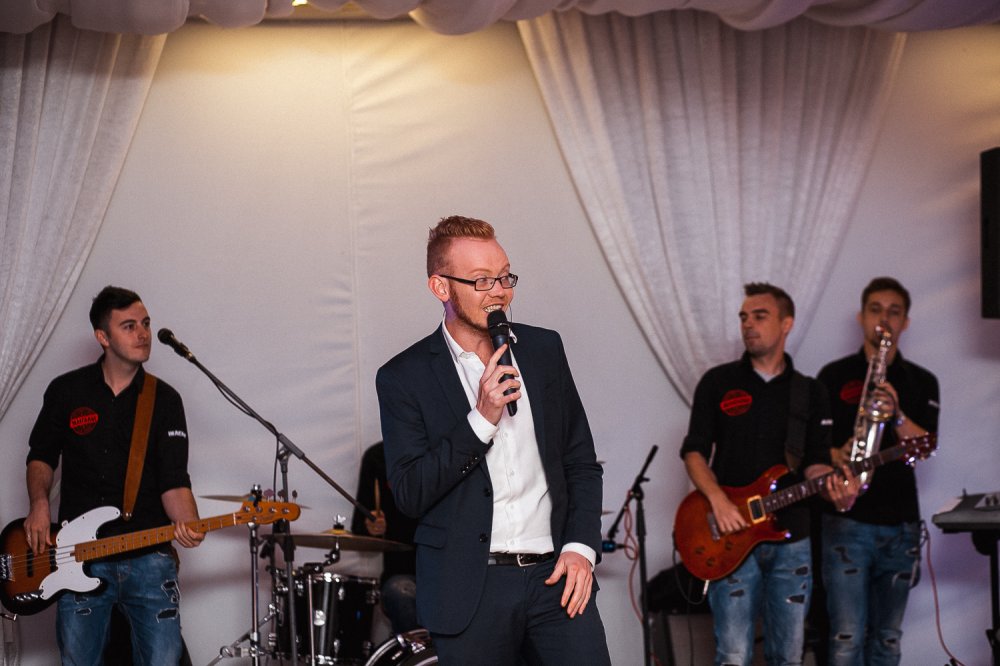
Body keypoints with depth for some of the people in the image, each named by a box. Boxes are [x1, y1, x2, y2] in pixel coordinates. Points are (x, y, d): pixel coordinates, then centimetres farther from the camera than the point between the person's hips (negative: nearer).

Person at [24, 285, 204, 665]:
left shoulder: (164, 400, 1)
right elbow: (41, 456, 15)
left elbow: (174, 480, -5)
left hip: (148, 558, -1)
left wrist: (188, 526, -24)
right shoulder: (66, 391, 4)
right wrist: (39, 503, -4)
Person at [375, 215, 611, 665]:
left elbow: (582, 462, 13)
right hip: (470, 590, -2)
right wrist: (481, 419, -16)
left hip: (555, 576, 3)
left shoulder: (544, 349, 9)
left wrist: (581, 546, -1)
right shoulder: (404, 377, -2)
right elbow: (410, 495, -9)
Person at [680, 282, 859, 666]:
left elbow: (815, 461, 5)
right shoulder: (718, 382, 4)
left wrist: (833, 484, -19)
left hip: (791, 539, 3)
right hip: (732, 537, -2)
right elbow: (694, 451, 2)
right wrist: (716, 498, -16)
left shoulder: (810, 393, 9)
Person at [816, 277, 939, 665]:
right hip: (847, 521, -3)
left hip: (900, 525, 3)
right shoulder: (834, 376, 5)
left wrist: (896, 416, -19)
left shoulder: (921, 382, 11)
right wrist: (836, 457, -19)